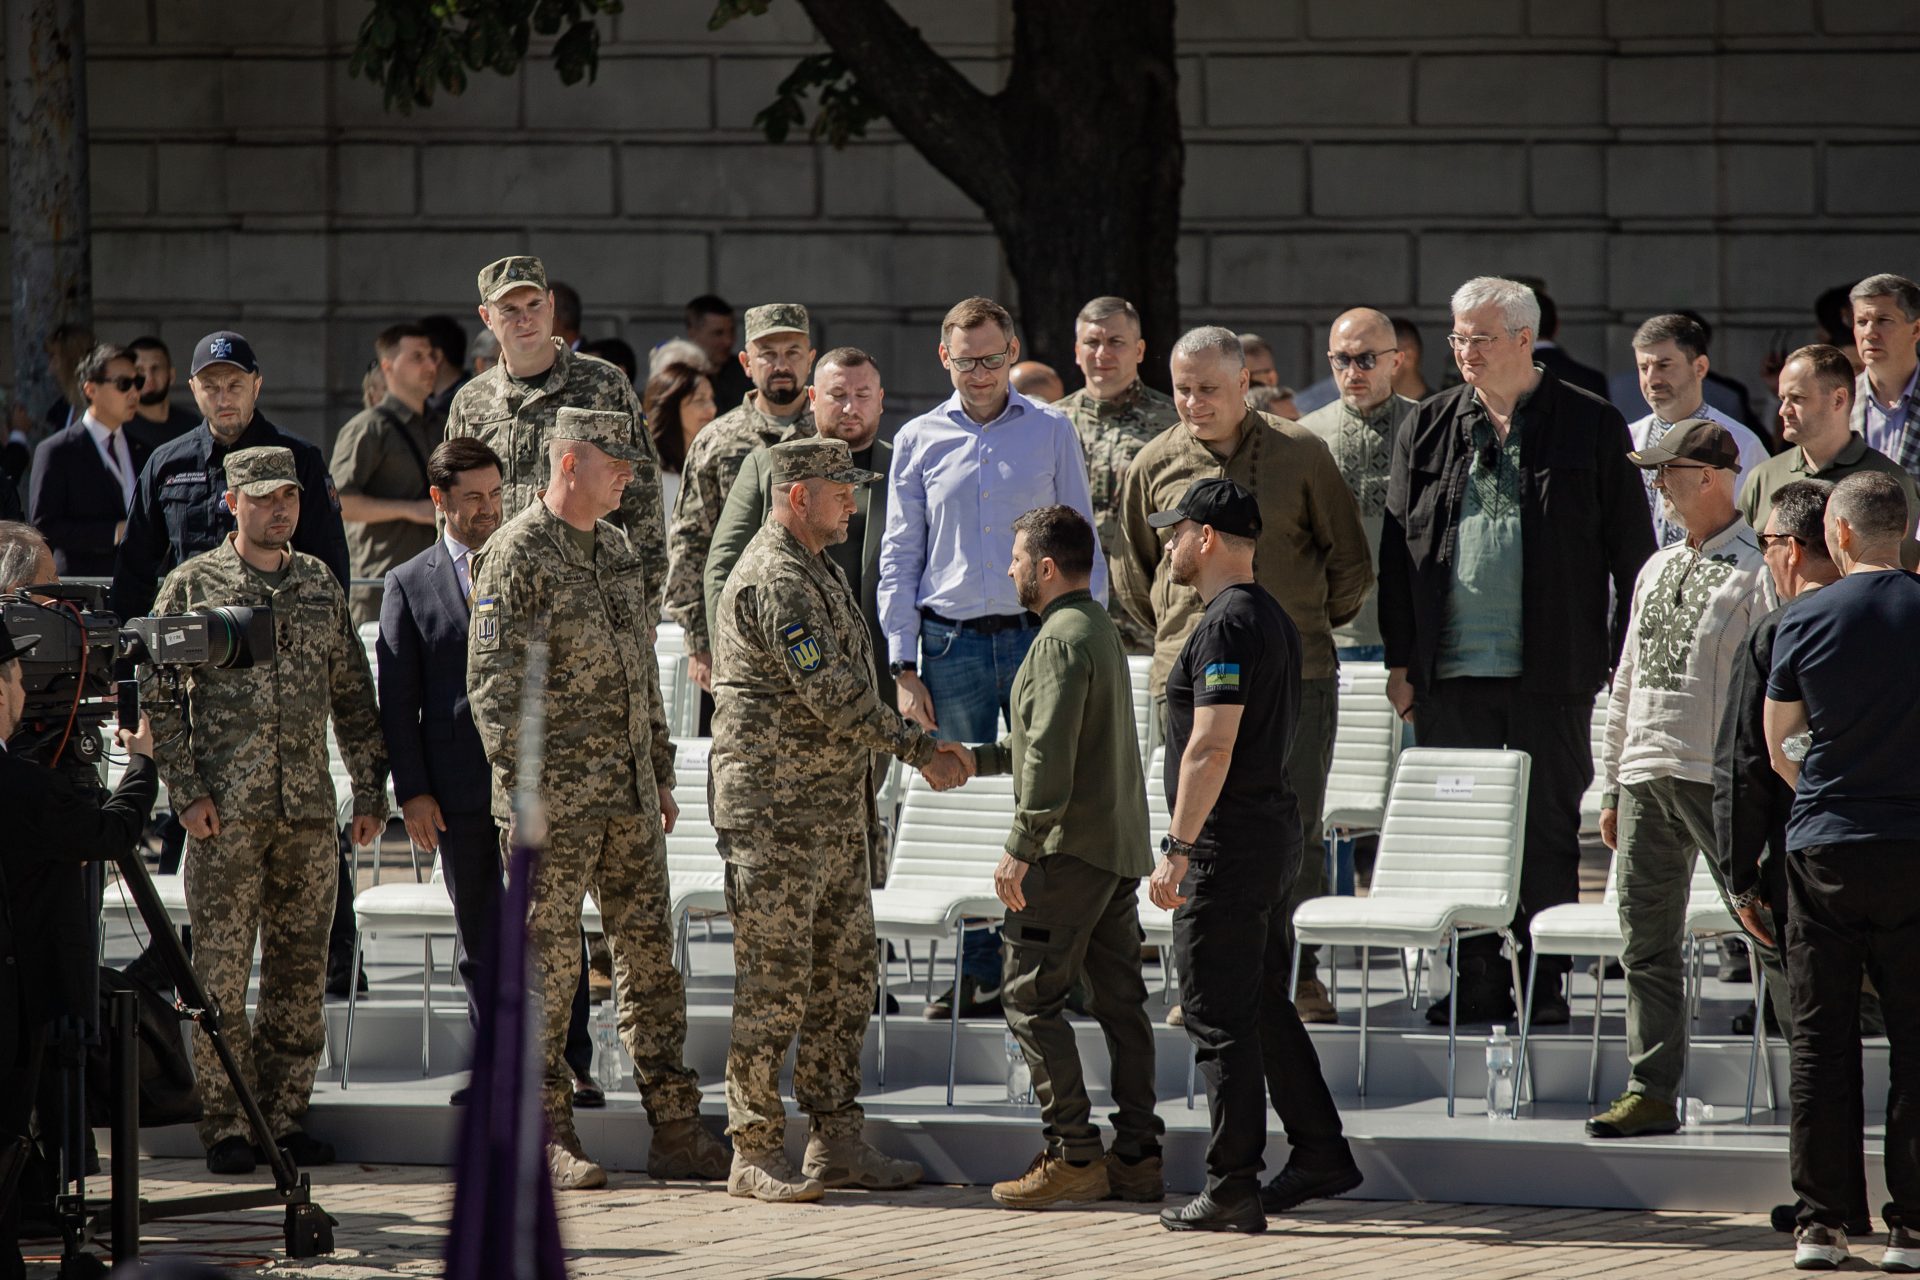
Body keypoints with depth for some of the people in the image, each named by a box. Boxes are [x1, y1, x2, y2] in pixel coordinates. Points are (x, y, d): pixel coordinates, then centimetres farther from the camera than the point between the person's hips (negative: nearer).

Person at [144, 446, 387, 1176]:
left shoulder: (319, 585, 12)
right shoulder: (193, 585, 1)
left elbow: (353, 697, 16)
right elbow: (159, 698, -1)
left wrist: (371, 791, 11)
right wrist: (187, 792, -9)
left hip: (309, 810, 4)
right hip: (225, 812, -4)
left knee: (302, 971, 5)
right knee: (222, 972, -4)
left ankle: (286, 1117, 13)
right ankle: (226, 1127, 1)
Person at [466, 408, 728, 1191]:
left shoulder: (618, 551, 15)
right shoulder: (517, 555, -9)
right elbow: (492, 684, -13)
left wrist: (661, 771, 20)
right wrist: (522, 786, -18)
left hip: (630, 795, 7)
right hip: (555, 795, -7)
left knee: (650, 952, 7)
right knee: (549, 960, -2)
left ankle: (675, 1131, 10)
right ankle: (549, 1136, 4)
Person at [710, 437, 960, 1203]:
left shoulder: (820, 572, 17)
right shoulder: (774, 581, -16)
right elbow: (831, 694, -21)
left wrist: (920, 751, 16)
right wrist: (919, 749, -15)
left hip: (837, 812, 10)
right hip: (776, 815, -10)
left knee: (844, 979, 11)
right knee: (774, 983, -7)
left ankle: (835, 1143, 16)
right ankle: (755, 1155, -3)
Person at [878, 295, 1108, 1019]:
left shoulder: (1052, 433, 6)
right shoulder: (919, 442, 8)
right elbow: (899, 559, 8)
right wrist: (903, 667, 1)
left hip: (1038, 634, -1)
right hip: (952, 645, 1)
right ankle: (979, 974, 7)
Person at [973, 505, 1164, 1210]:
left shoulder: (1061, 639, -14)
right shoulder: (1102, 630, 17)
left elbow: (1051, 756, -21)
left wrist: (1020, 848, -19)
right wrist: (974, 758, 29)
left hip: (1071, 848, -10)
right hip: (1122, 846, 10)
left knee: (1030, 995, -6)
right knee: (1119, 999, 9)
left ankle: (1073, 1154, -9)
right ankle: (1136, 1157, 9)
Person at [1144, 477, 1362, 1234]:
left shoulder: (1227, 626, -17)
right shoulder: (1272, 618, 15)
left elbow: (1212, 746, -24)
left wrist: (1178, 849, -23)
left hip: (1228, 844, -10)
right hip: (1272, 831, 10)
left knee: (1220, 1019, -5)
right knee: (1264, 1006, 17)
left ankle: (1233, 1190, -2)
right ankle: (1320, 1155, 19)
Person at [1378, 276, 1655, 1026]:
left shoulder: (1590, 428, 1)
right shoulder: (1429, 428, 10)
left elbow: (1631, 554, 2)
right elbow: (1399, 550, 12)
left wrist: (1622, 662, -3)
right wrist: (1401, 660, 7)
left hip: (1550, 673, -3)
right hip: (1451, 673, 3)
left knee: (1549, 831, 2)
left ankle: (1545, 982, 9)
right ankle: (1476, 981, 12)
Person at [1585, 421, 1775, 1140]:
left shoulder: (1754, 573, -5)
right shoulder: (1657, 572, 18)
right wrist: (1611, 785, 20)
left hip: (1718, 779, -7)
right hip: (1646, 776, 7)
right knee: (1646, 945, 5)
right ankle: (1652, 1093, 9)